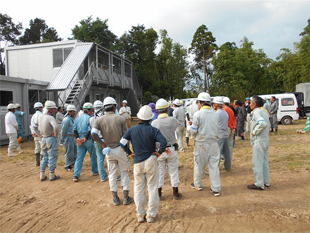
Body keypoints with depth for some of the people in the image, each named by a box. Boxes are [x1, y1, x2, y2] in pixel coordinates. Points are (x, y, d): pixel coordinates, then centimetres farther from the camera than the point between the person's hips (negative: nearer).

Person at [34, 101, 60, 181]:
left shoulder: (40, 116, 5)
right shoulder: (51, 118, -20)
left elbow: (35, 126, 17)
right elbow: (56, 127, -36)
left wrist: (40, 135, 17)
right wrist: (56, 135, -19)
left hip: (44, 139, 7)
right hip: (51, 139, -7)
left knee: (45, 157, 17)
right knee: (52, 157, 4)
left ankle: (42, 175, 21)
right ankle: (52, 175, 12)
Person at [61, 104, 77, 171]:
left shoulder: (71, 119, 13)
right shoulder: (67, 119, -17)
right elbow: (63, 130, -16)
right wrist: (62, 139, -10)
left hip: (73, 137, 10)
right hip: (68, 137, -9)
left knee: (75, 151, 16)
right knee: (69, 153, -1)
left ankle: (73, 164, 31)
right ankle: (68, 166, 11)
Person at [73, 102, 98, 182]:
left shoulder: (77, 118, 10)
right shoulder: (90, 118, -10)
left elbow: (75, 129, 4)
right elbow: (90, 130, -20)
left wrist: (78, 138, -3)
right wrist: (86, 138, -13)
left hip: (80, 140, 5)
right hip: (89, 140, -5)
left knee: (79, 158, 6)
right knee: (93, 156, 14)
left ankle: (76, 175, 1)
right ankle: (94, 171, 27)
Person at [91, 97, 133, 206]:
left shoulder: (99, 120, -2)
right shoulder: (121, 119, -8)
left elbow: (93, 134, -14)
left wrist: (102, 143, -1)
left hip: (108, 150, 2)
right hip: (120, 149, -2)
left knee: (112, 172, 13)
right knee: (124, 171, 11)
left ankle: (115, 198, 19)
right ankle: (126, 197, 15)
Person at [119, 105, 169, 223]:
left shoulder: (132, 129, -2)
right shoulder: (153, 130, -11)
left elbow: (122, 142, -5)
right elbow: (164, 142, -23)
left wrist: (130, 153, 5)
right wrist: (159, 152, -8)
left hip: (137, 162, 3)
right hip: (151, 161, -2)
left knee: (138, 189, 15)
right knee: (152, 188, 10)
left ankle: (140, 215, 23)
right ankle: (151, 215, 18)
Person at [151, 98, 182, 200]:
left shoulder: (154, 123, -13)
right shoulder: (172, 120, -11)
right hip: (172, 149, 0)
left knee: (160, 172, 13)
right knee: (173, 171, 14)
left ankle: (159, 193, 25)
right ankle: (175, 193, 24)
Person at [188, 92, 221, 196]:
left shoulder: (198, 114, -11)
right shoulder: (215, 114, 5)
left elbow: (194, 131, -11)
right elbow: (216, 128, 13)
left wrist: (192, 125, 11)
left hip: (201, 143, -4)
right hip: (214, 143, 4)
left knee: (199, 164, 13)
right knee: (214, 165, 8)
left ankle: (198, 184, 29)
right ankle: (216, 189, 12)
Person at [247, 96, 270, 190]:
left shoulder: (256, 112, -16)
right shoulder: (263, 112, 13)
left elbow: (263, 123, -31)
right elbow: (266, 124, 15)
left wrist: (255, 132, -20)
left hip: (259, 141, -10)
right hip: (265, 139, 10)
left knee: (257, 163, -1)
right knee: (265, 162, 17)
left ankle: (259, 184, 6)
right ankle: (266, 182, 27)